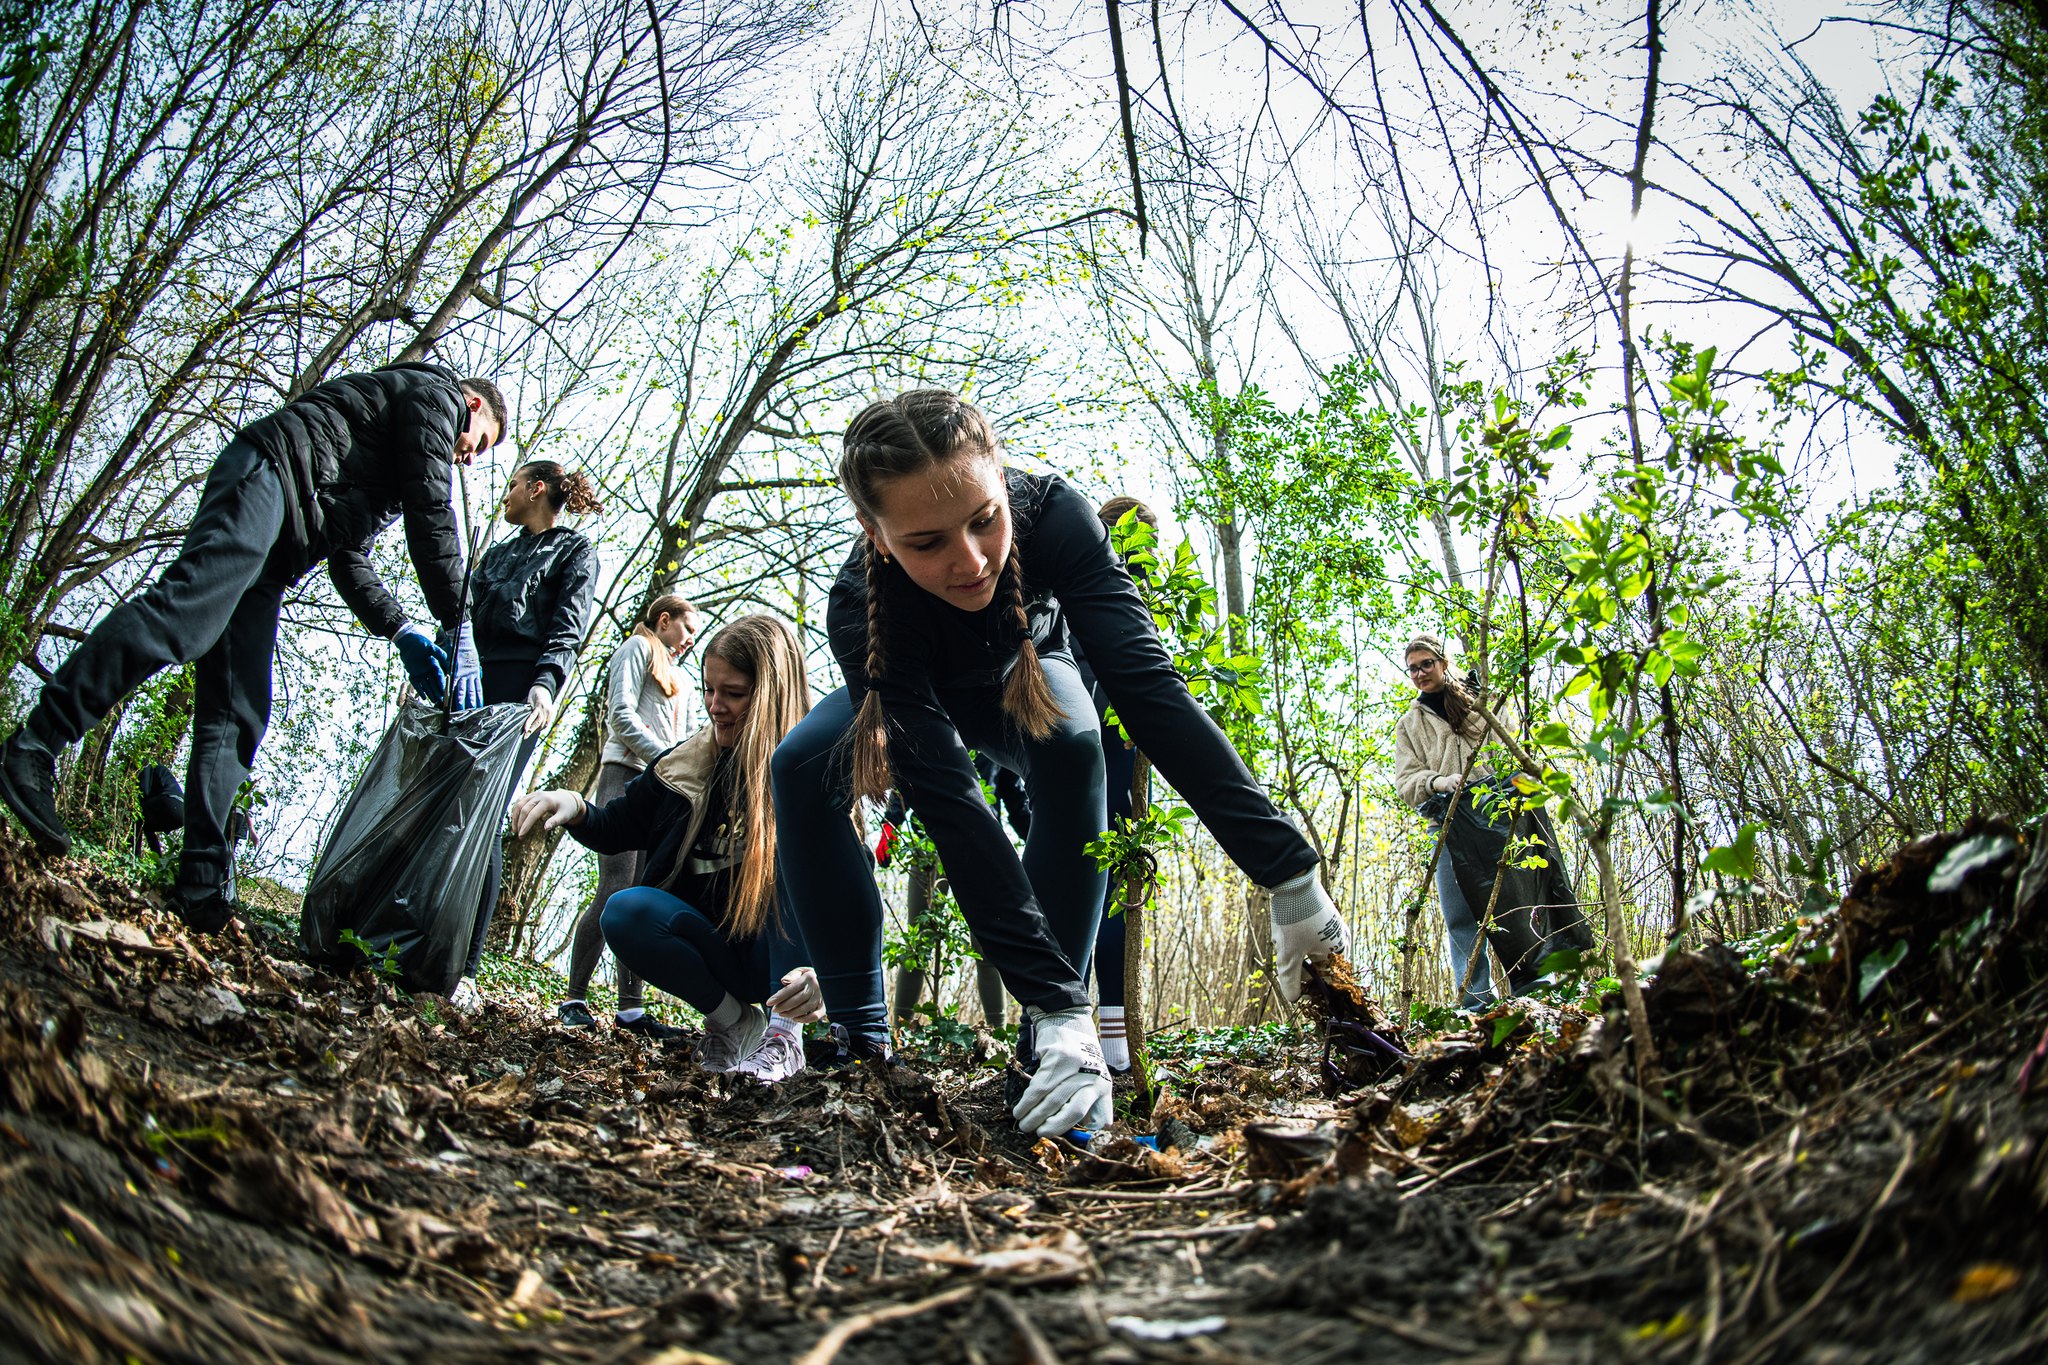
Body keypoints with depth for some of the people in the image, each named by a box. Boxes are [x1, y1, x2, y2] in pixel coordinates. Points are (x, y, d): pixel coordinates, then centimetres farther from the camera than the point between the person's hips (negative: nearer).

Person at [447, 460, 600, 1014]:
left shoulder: (575, 550, 12)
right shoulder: (498, 553, 30)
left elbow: (567, 630, -2)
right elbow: (465, 611, 16)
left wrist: (545, 683, -21)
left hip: (518, 692, -6)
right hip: (467, 685, 6)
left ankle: (464, 969, -14)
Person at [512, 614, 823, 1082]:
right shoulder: (685, 764, 2)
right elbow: (614, 831, 12)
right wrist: (574, 807, -13)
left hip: (781, 956, -4)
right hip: (714, 950, 4)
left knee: (788, 832, -28)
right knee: (626, 911, -25)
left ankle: (784, 1031, -26)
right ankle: (735, 1021, -3)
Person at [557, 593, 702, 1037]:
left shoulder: (673, 676, 30)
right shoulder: (638, 648, 6)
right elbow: (622, 716, -7)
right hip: (626, 777, -8)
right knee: (616, 892, -15)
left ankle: (631, 1009, -1)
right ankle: (574, 1000, -11)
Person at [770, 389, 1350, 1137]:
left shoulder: (1051, 514, -38)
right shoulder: (862, 611, -40)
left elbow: (1148, 684, -45)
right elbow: (950, 804, -46)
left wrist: (1293, 879, -52)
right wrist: (1056, 1005, -53)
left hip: (1025, 683, 0)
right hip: (917, 694, 0)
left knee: (1071, 745, -34)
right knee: (802, 766, -28)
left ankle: (1043, 1049, -25)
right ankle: (860, 1037, -15)